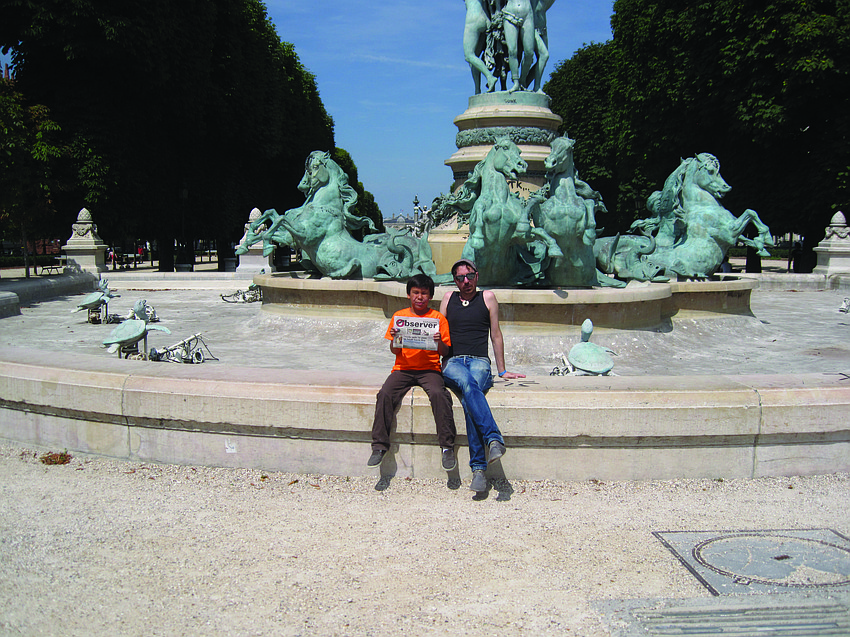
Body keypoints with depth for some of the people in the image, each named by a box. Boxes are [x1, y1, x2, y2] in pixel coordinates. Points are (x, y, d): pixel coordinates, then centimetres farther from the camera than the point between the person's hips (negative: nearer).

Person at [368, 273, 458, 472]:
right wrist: (394, 339, -14)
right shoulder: (399, 316, 9)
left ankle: (447, 446, -21)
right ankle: (379, 445, -14)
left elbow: (444, 352, 2)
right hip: (403, 369, 2)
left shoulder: (438, 318, 5)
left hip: (429, 369, -2)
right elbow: (395, 351, 7)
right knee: (385, 394, -24)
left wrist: (439, 342, -20)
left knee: (438, 393, -30)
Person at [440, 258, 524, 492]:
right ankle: (494, 439, -49)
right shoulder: (448, 298, 20)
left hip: (479, 361, -1)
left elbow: (495, 335, 16)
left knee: (468, 400, -33)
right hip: (452, 362, 1)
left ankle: (478, 468, -39)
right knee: (468, 383, -37)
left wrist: (502, 371, 16)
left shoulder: (487, 297, 15)